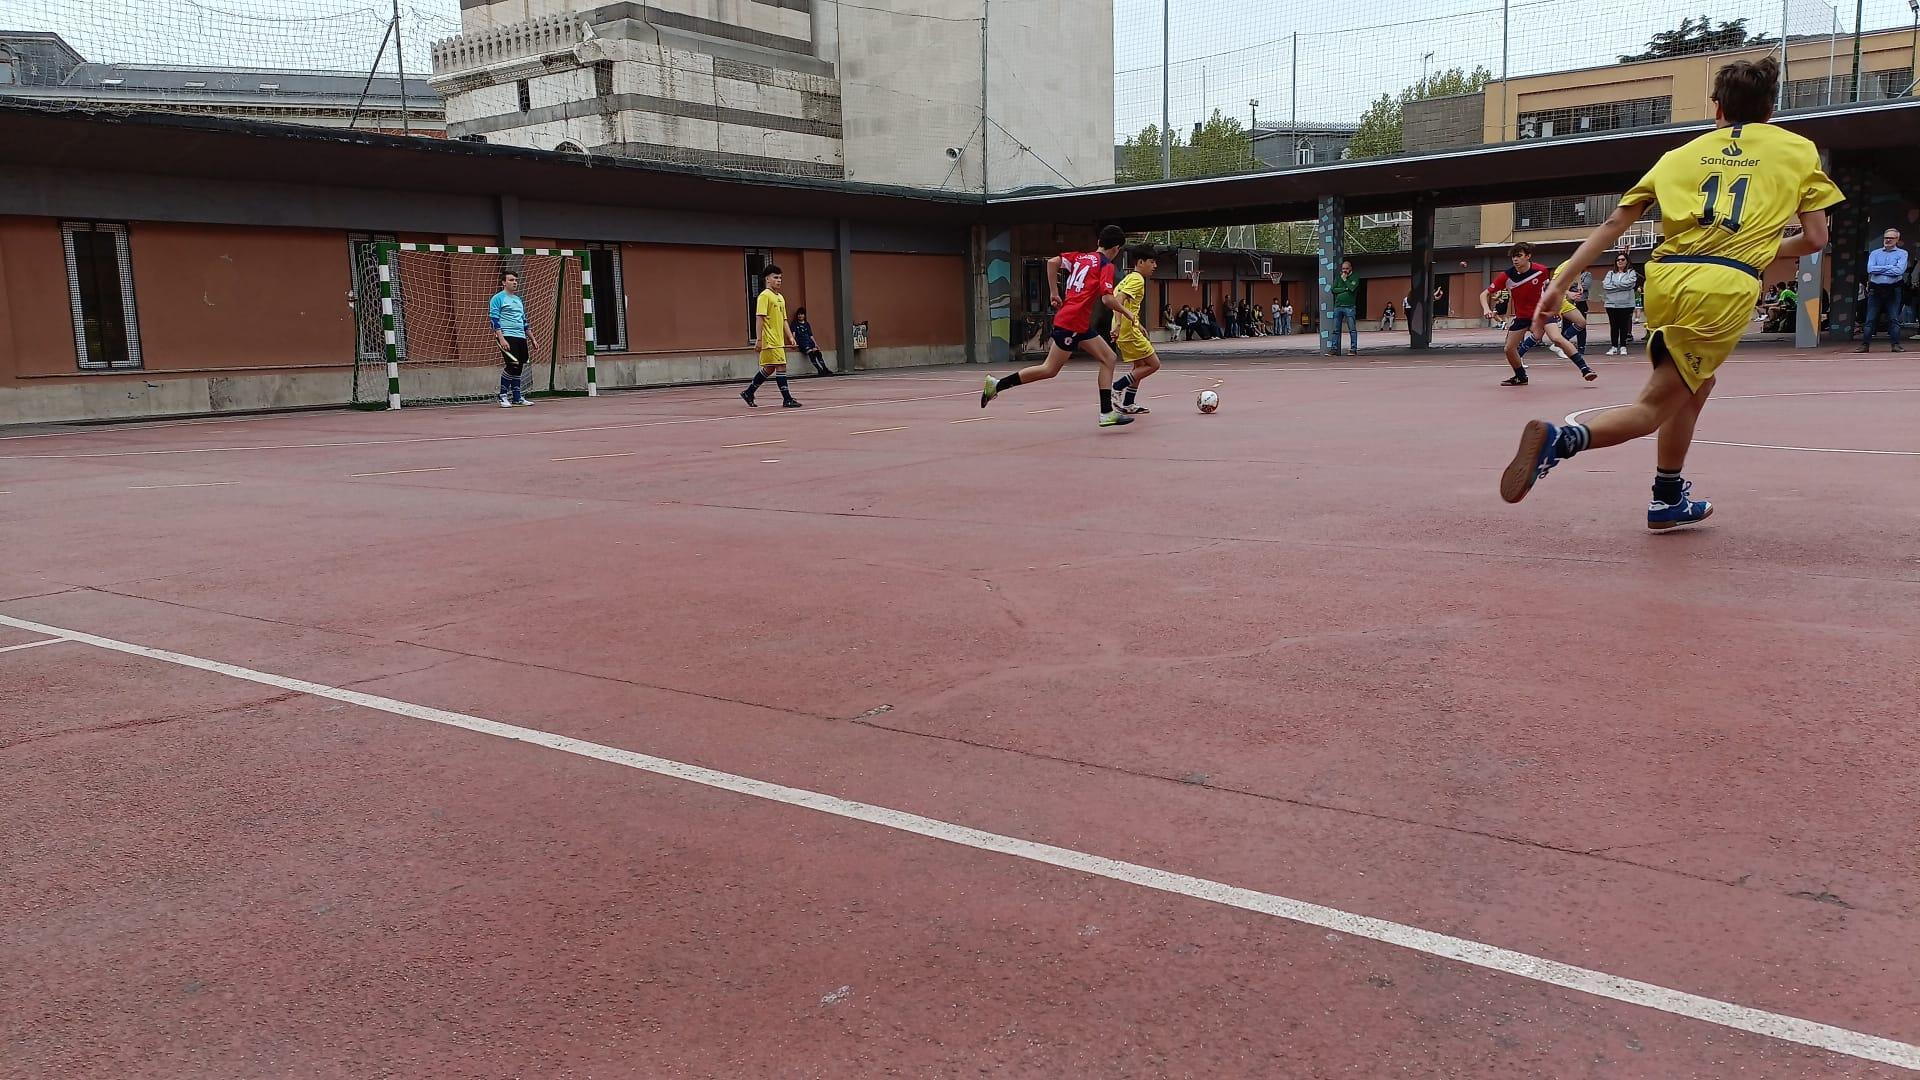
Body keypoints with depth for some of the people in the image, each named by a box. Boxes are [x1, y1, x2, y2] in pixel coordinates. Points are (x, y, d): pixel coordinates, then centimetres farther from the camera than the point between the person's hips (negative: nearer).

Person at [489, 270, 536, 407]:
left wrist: (532, 339, 23)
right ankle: (503, 396, -6)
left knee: (519, 367, 7)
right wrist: (501, 338, -20)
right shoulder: (498, 298, -2)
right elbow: (494, 320, -10)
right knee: (512, 365, -16)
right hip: (507, 337, -8)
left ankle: (517, 397, 14)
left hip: (521, 337, 8)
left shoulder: (519, 300, 21)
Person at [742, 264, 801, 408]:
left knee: (769, 369, 11)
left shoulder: (780, 298, 18)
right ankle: (787, 399, -7)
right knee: (781, 367, -10)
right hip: (770, 340, -9)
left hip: (779, 340, 9)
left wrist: (790, 337, 13)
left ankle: (748, 393, 22)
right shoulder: (764, 296, -7)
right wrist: (759, 339, -18)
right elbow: (760, 318, -13)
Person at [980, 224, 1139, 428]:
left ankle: (1107, 413, 6)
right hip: (1072, 322, -9)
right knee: (1050, 369, -3)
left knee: (1108, 359, 8)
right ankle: (997, 384, 1)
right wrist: (1126, 313, -2)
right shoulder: (1106, 266, -7)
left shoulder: (1081, 256, 15)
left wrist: (1054, 293, 11)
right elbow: (1107, 298, -18)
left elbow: (1052, 262, 6)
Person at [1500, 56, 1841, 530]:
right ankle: (1557, 438, -28)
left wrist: (1560, 282, 15)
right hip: (1727, 286, -4)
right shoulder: (1799, 149, 15)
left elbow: (1613, 225, 13)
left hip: (1666, 278, 4)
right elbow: (1815, 238, 10)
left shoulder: (1682, 154, 20)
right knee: (1653, 408, 0)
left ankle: (1668, 499, 35)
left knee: (1696, 385, 28)